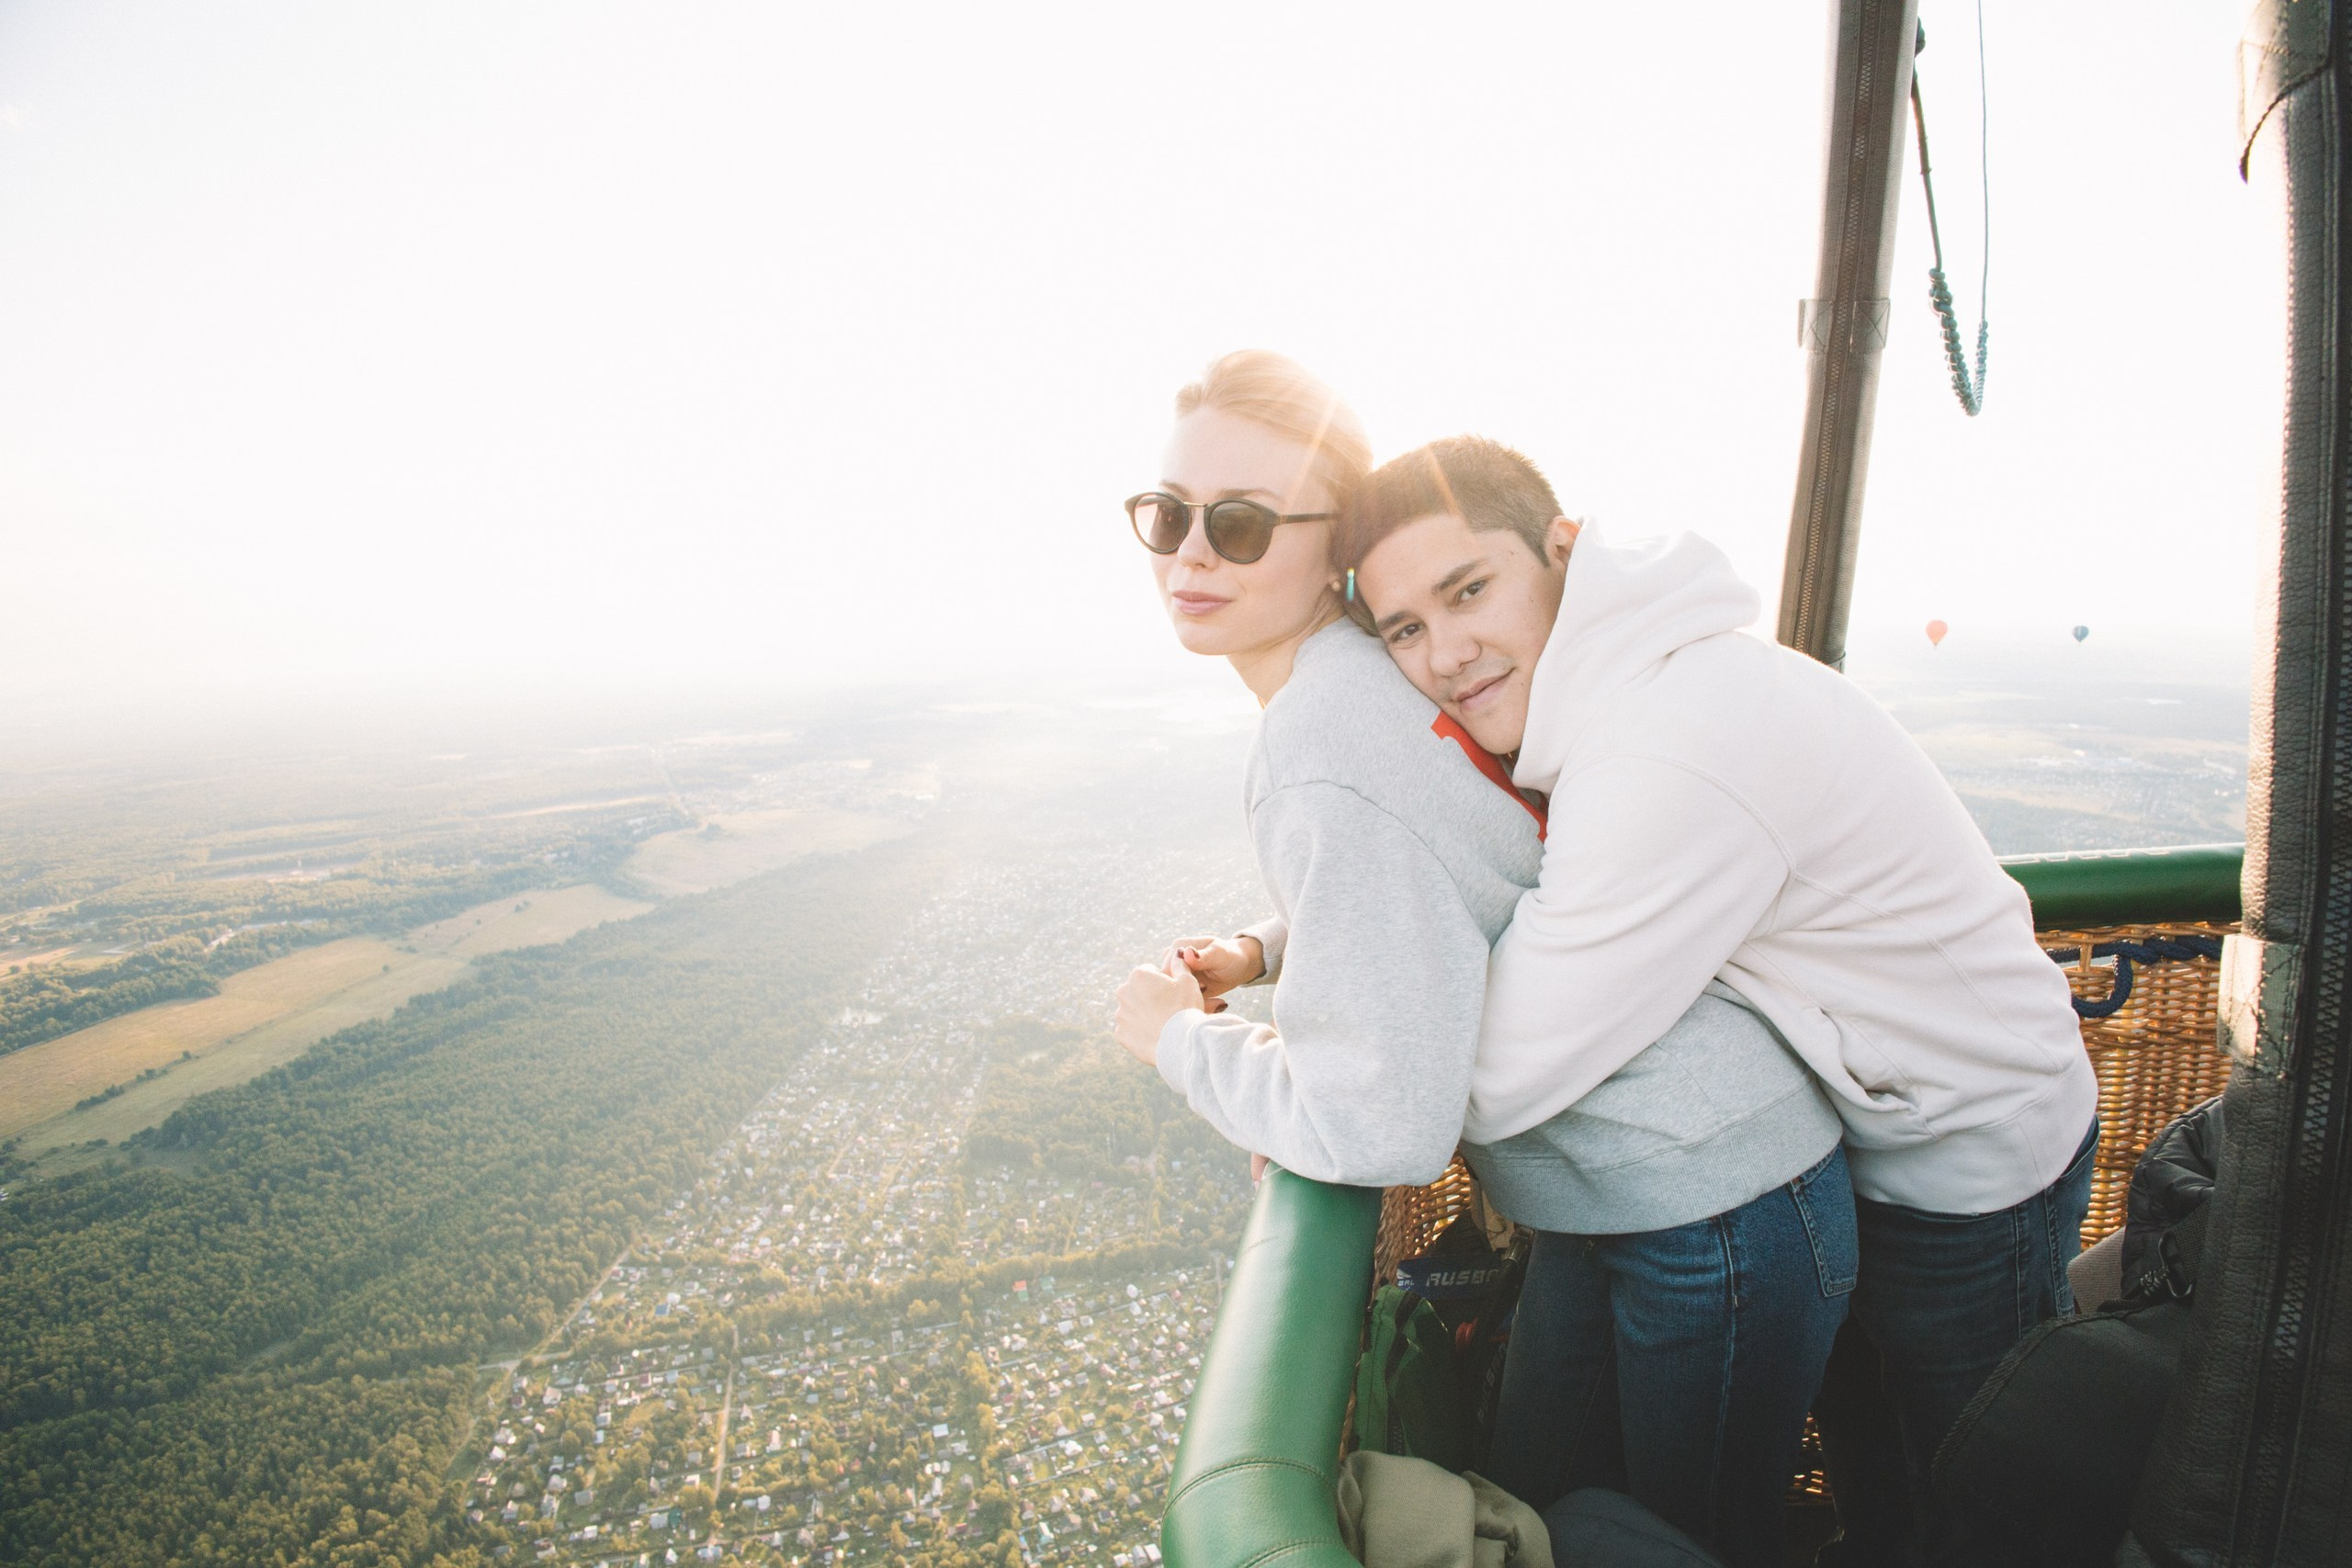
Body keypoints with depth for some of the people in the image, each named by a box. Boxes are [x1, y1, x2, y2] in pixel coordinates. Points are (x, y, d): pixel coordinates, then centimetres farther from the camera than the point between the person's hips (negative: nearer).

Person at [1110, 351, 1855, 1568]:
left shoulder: (1325, 761, -30)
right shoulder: (1353, 677, 0)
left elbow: (1383, 1127, -30)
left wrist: (1181, 1037, -14)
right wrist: (1265, 953, 2)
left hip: (1717, 1225, -9)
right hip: (1629, 1194, 9)